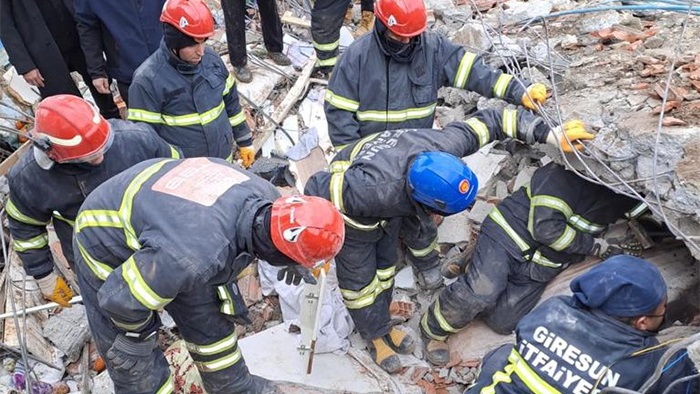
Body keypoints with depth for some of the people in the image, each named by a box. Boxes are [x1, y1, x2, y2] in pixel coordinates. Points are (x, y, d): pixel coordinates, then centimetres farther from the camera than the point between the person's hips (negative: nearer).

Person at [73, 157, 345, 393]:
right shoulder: (197, 255, -45)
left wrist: (289, 262, 16)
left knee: (209, 318, 15)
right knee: (136, 363, 3)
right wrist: (139, 333, -8)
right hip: (107, 246, -6)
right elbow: (120, 298, -30)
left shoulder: (266, 195, -23)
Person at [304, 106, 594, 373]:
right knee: (360, 278, 8)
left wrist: (552, 135, -25)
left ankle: (383, 326, 44)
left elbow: (490, 120, -20)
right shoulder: (380, 189, -49)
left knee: (385, 265, 21)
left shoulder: (443, 146, -34)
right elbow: (319, 189, -37)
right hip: (352, 210, -6)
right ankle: (376, 336, 35)